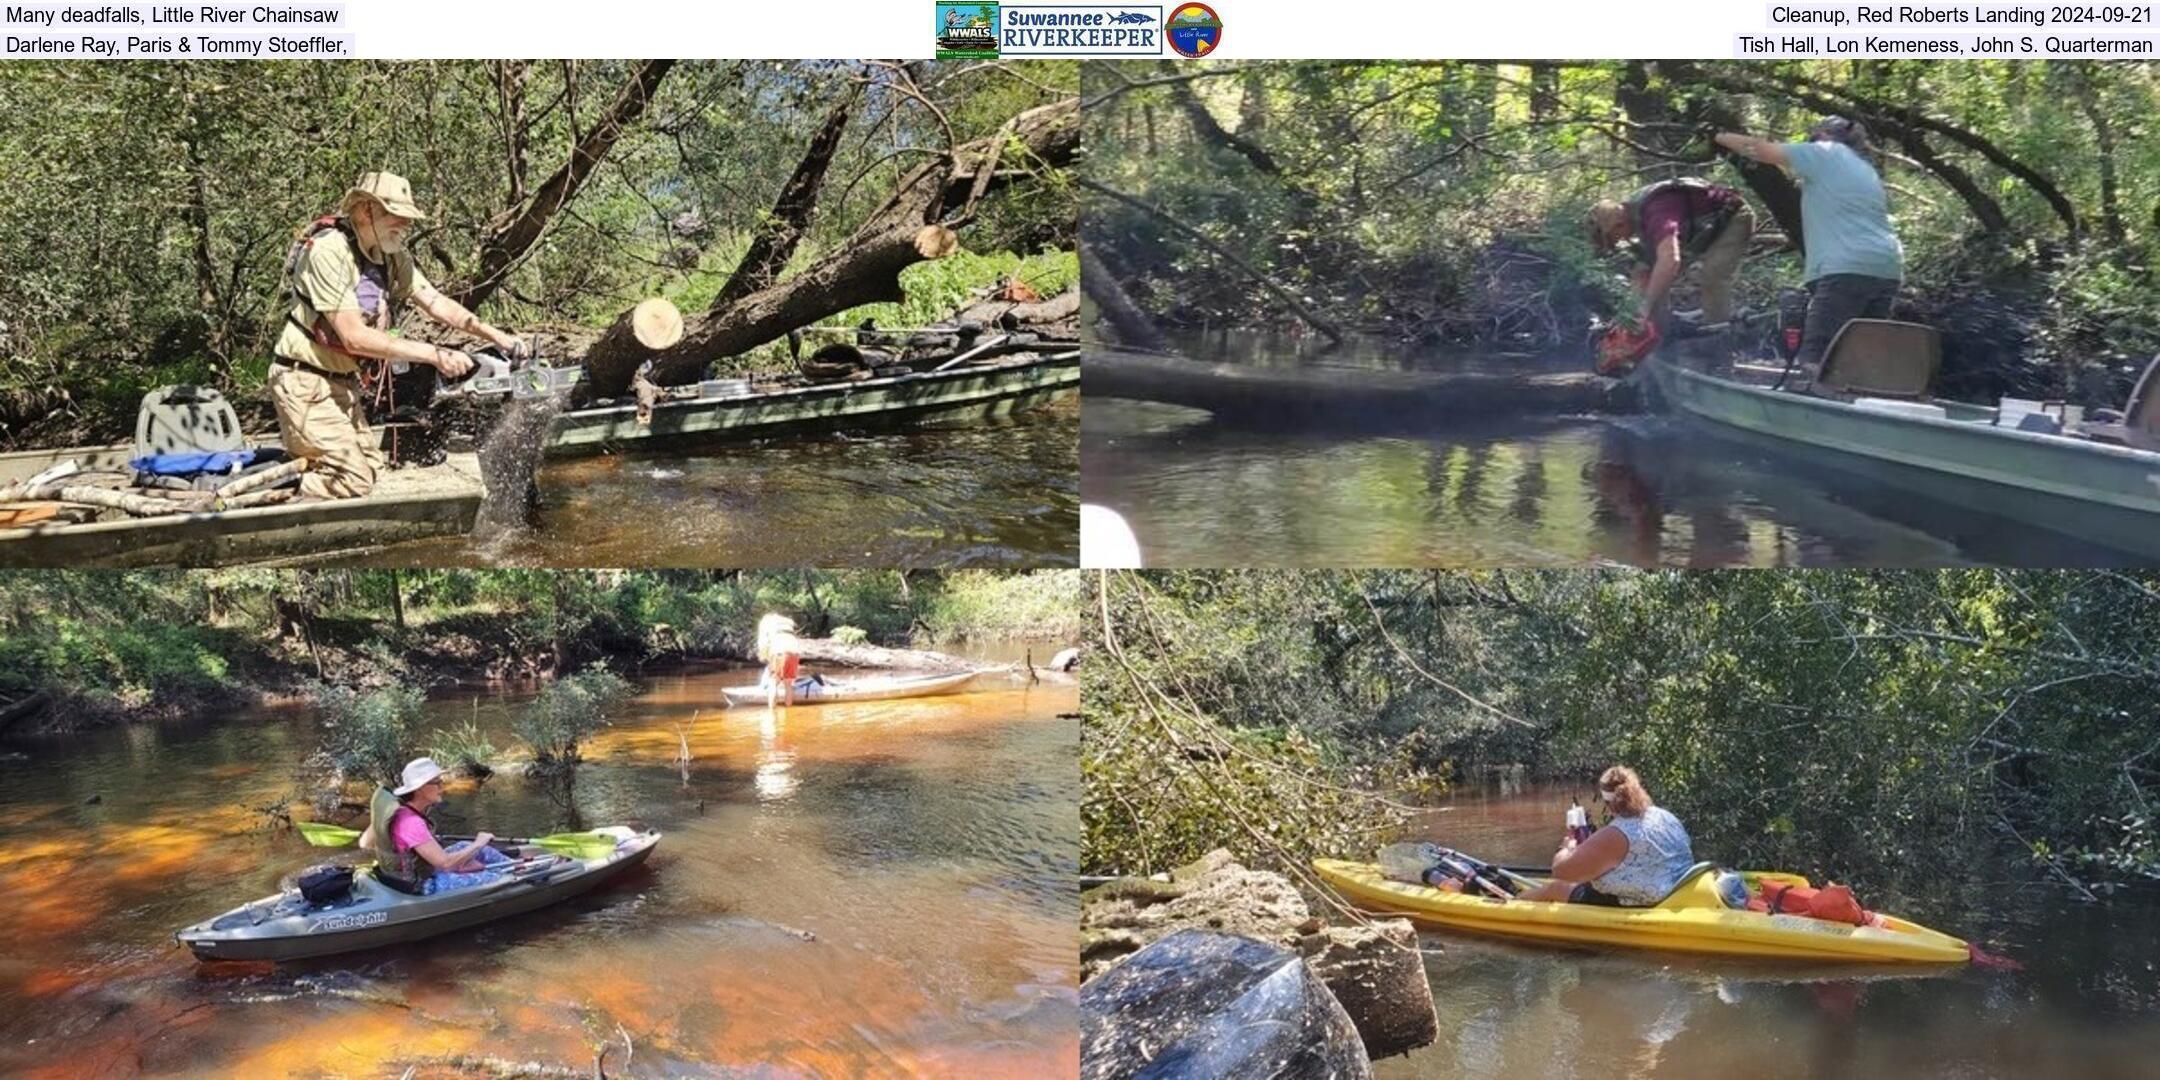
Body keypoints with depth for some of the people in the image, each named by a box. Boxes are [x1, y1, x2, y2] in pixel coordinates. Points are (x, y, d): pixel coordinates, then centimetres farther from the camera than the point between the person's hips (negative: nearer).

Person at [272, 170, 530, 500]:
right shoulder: (328, 252, -25)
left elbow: (435, 302, 1)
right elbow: (355, 337, -28)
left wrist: (497, 336, -11)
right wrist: (435, 354, -29)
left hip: (343, 382, 9)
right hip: (304, 382, -9)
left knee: (367, 467, 13)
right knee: (351, 479, -14)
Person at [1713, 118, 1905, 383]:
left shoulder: (1825, 153, 7)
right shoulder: (1868, 170, 29)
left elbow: (1760, 149, 10)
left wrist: (1720, 137, 22)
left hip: (1847, 269, -8)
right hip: (1887, 269, 8)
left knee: (1814, 359, -13)